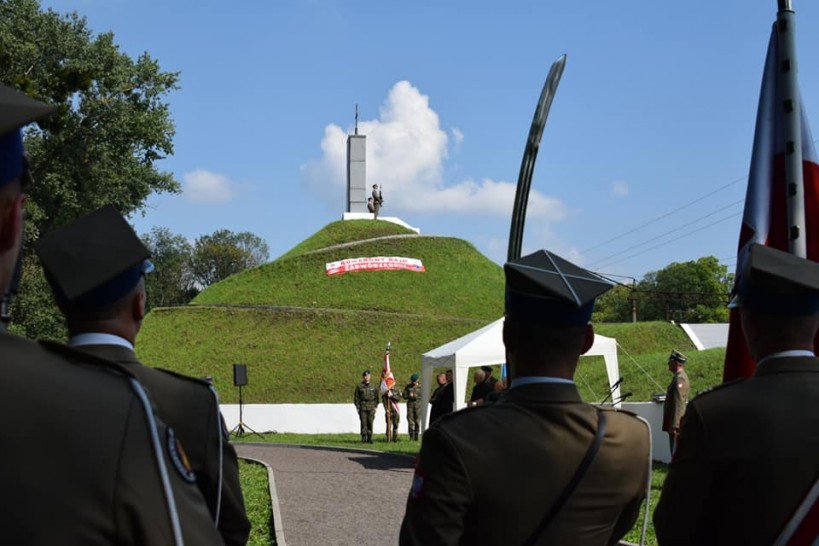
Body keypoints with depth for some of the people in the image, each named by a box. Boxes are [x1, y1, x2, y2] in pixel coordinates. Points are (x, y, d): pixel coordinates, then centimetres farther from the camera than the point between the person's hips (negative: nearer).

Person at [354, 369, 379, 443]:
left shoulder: (373, 386, 9)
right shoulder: (359, 386, 4)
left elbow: (376, 397, 12)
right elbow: (356, 397, 4)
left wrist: (375, 406, 6)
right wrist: (357, 407, -2)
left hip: (371, 407, 1)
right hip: (362, 407, -1)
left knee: (370, 423, -1)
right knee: (363, 423, -5)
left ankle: (369, 438, 5)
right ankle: (363, 438, -2)